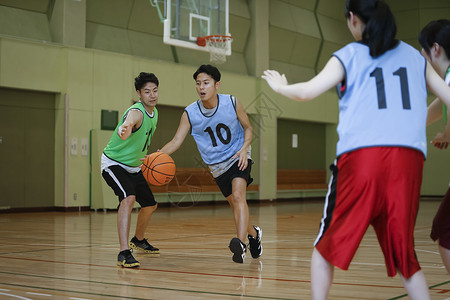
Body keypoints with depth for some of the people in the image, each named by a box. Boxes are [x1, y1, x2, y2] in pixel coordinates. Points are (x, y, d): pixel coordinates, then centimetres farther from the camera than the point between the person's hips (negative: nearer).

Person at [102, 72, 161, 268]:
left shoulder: (154, 113, 0)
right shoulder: (136, 112, -29)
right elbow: (129, 122, -56)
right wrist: (124, 128, -78)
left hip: (134, 166, 9)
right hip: (113, 162, -9)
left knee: (150, 204, 19)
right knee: (128, 198, -32)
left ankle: (138, 241, 46)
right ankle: (124, 253, -35)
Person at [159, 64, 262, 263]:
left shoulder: (232, 103, -15)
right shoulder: (190, 114, -14)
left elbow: (248, 128, -2)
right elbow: (176, 141, -14)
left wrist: (244, 149, -20)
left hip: (238, 157, -3)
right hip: (216, 165, 3)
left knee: (238, 196, -24)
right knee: (234, 203, 12)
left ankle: (241, 243, -35)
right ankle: (253, 233, 39)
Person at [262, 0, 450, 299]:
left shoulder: (348, 56, 9)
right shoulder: (414, 56, 19)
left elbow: (307, 91, -3)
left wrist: (280, 86, 18)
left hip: (360, 156, -3)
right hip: (408, 160, 3)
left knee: (327, 246, 13)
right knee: (404, 254, 13)